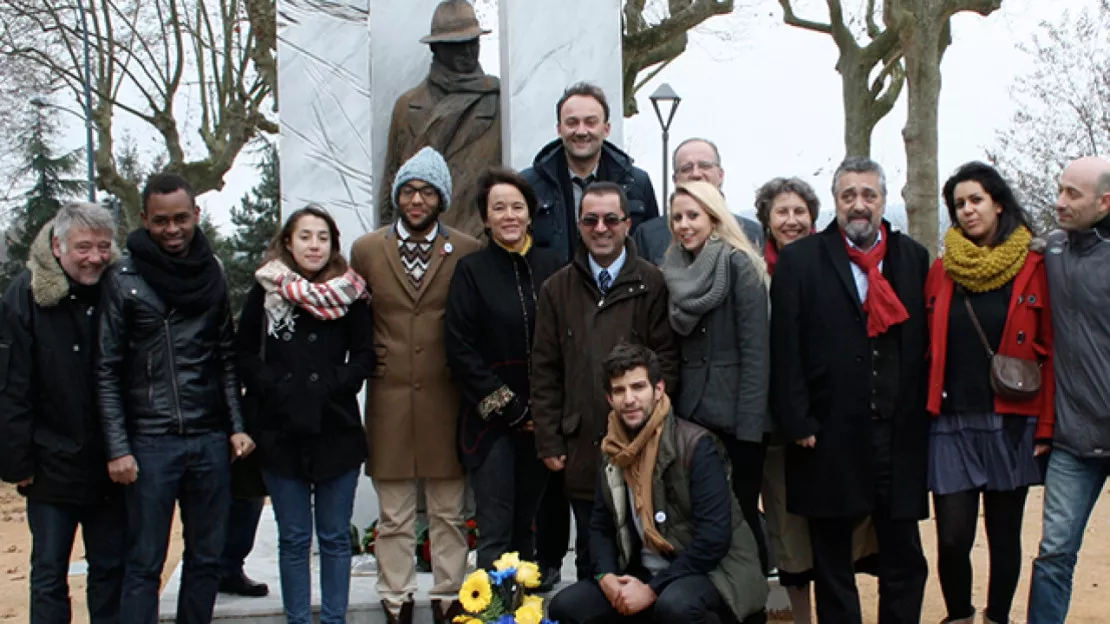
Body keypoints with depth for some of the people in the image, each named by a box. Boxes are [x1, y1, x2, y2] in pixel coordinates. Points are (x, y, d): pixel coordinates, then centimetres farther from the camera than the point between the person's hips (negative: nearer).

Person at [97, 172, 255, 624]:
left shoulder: (212, 273, 8)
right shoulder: (124, 280, -2)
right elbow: (107, 370, -4)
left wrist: (237, 426, 4)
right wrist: (117, 448, -9)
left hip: (210, 440, 4)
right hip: (149, 443, -3)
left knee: (206, 558, 10)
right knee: (144, 565, 0)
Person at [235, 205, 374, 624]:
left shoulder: (349, 292, 2)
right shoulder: (266, 290, 1)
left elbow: (364, 354, 4)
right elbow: (244, 354, 3)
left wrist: (335, 385, -9)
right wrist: (271, 386, -9)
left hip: (337, 429, 1)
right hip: (281, 431, 0)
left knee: (335, 537, 9)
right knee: (293, 539, 9)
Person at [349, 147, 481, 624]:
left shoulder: (467, 252, 2)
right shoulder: (366, 250, 6)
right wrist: (373, 357, 6)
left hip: (445, 400, -1)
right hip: (388, 400, 1)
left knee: (449, 513, 8)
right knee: (394, 517, 6)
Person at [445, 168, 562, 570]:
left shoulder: (550, 266, 7)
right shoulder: (472, 271, -1)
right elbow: (461, 352, -5)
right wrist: (510, 408, -8)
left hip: (541, 420, 3)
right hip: (491, 421, -3)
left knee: (525, 525, 11)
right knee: (496, 531, -6)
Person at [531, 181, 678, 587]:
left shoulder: (652, 285, 0)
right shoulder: (558, 290, 9)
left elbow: (667, 361, -1)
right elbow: (544, 371, 8)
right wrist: (549, 441, 3)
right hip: (581, 448, 2)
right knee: (590, 557, 11)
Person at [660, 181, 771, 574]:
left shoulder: (739, 264, -7)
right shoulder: (675, 270, 10)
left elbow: (755, 347, -11)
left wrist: (749, 421, -16)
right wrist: (670, 407, 5)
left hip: (735, 414, -5)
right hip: (691, 410, 5)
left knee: (741, 512, 1)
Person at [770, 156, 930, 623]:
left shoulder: (913, 258, 8)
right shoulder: (800, 260, 0)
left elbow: (924, 342, 6)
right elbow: (785, 351, -5)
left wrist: (922, 413, 0)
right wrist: (798, 423, -9)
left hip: (900, 433, 2)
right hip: (831, 436, -2)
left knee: (904, 558, 9)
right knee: (832, 561, 9)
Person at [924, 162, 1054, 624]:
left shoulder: (1034, 266, 0)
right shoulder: (941, 270, 7)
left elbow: (1049, 352, -2)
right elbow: (926, 350, 7)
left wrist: (1045, 426, -7)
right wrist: (923, 413, -1)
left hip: (1010, 424, -1)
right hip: (952, 425, 1)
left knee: (1005, 535, 8)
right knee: (953, 539, -2)